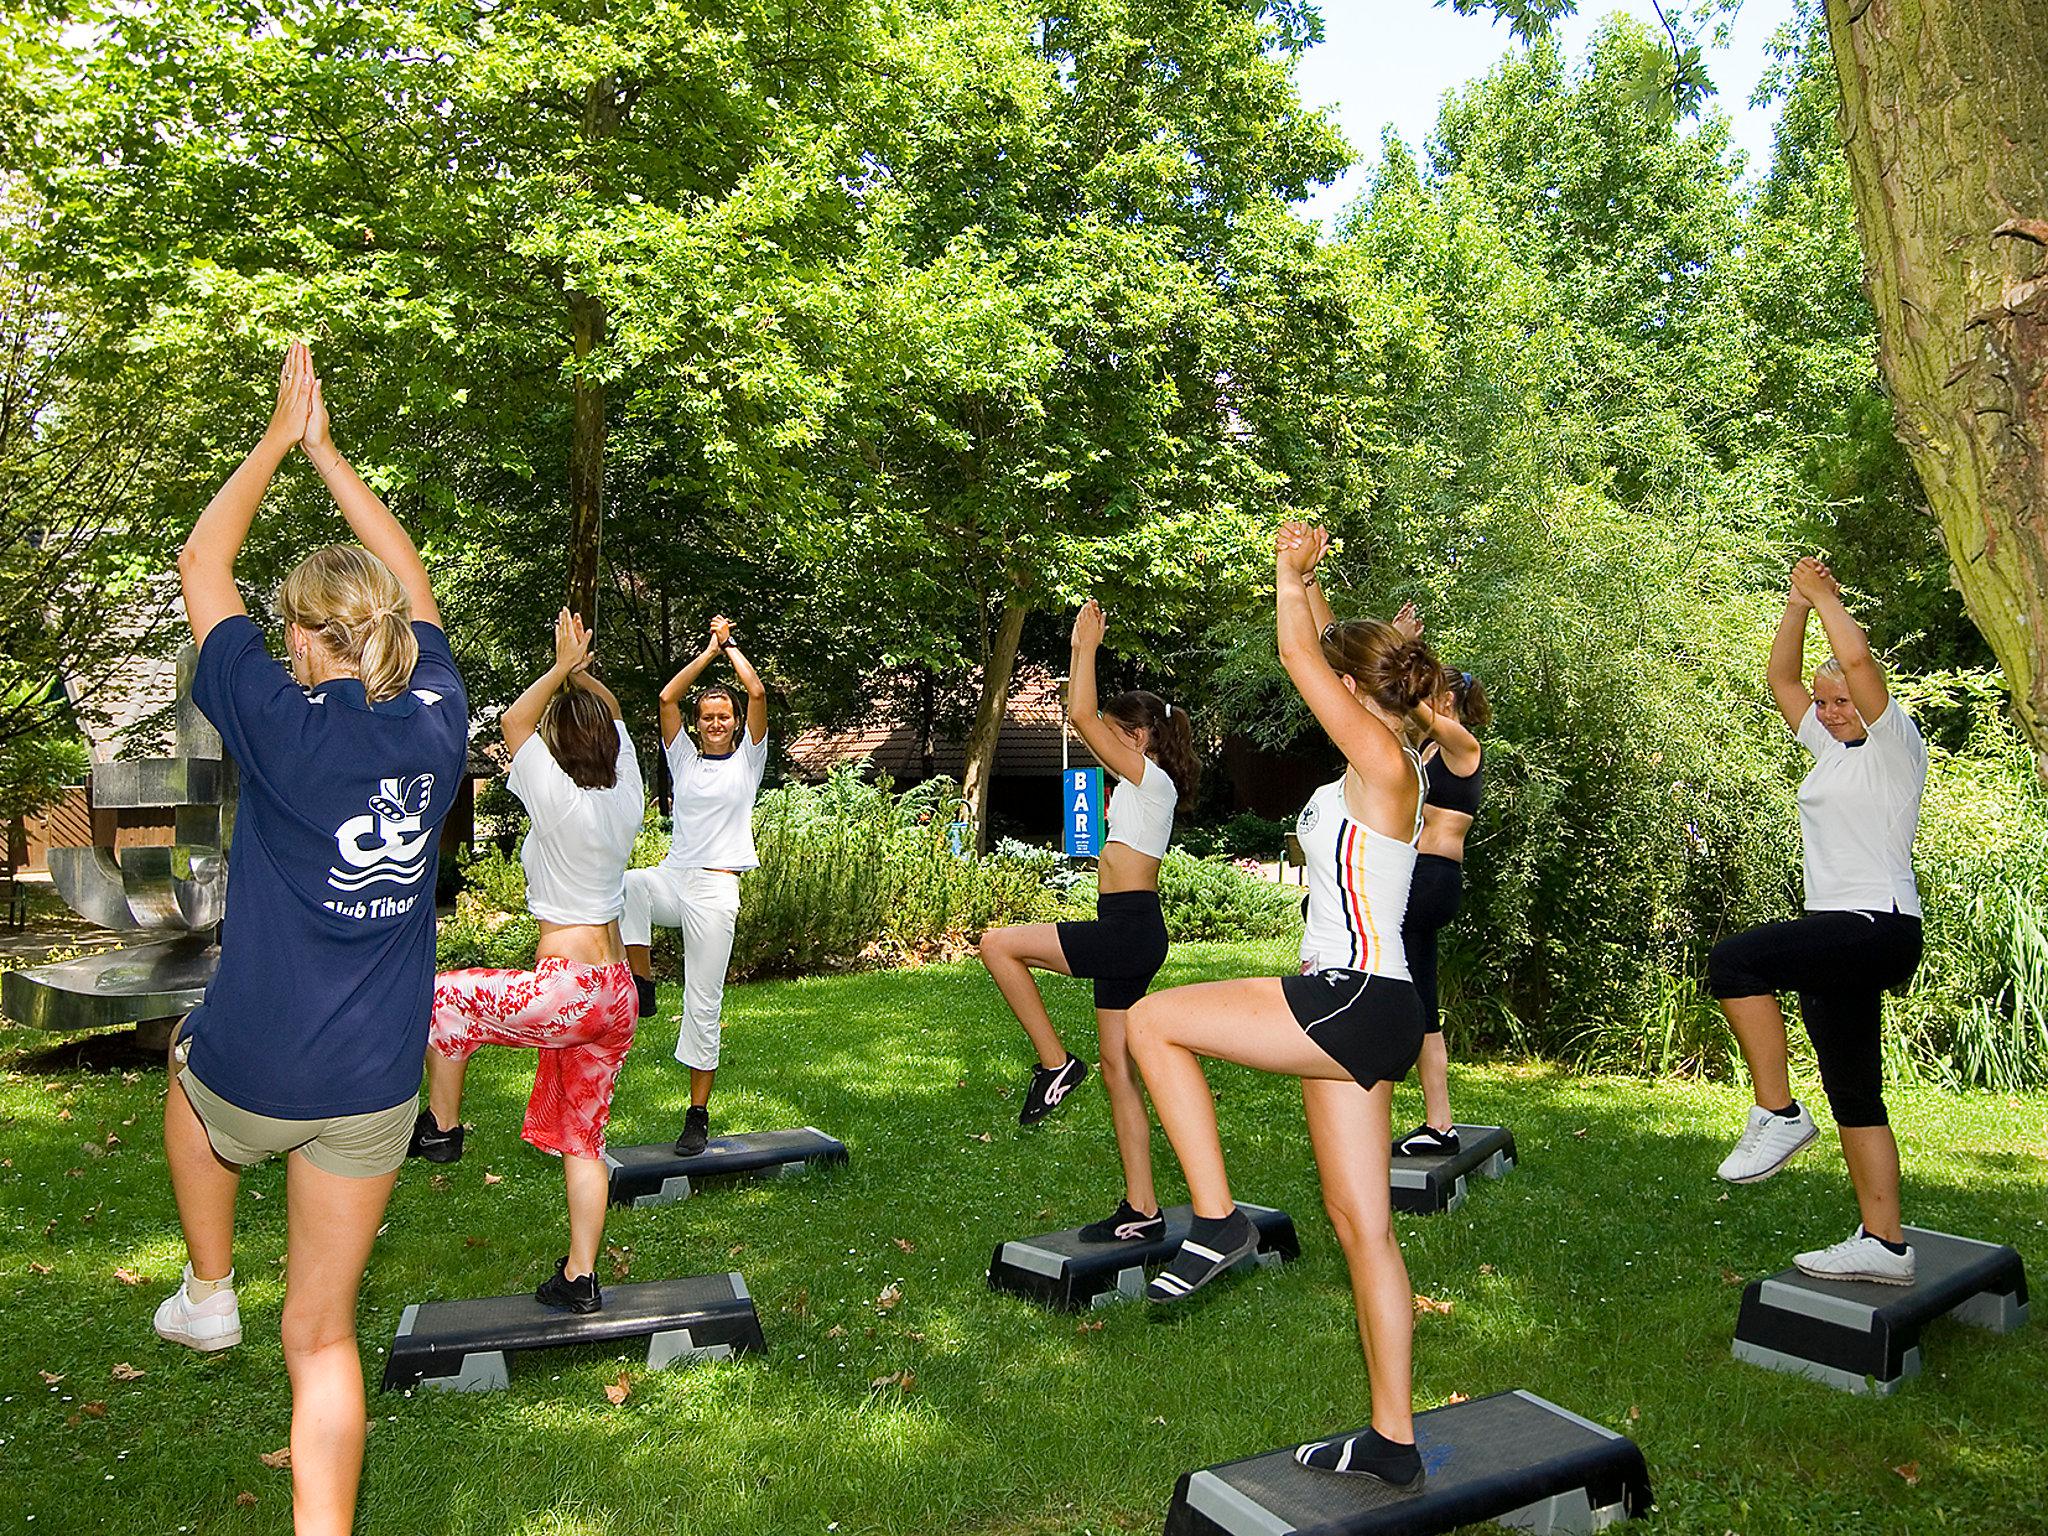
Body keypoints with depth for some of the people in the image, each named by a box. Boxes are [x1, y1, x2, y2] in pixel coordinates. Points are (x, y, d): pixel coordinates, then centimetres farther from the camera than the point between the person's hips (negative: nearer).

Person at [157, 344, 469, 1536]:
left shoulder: (281, 721, -15)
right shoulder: (438, 722, -5)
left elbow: (203, 564, -1)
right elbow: (412, 583, 12)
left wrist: (280, 440, 7)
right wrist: (327, 451, 16)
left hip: (256, 1073, -2)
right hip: (377, 1088, 3)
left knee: (190, 1069, 37)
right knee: (323, 1334, 13)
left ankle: (208, 1288, 41)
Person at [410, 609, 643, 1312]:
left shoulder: (560, 798, -14)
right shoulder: (626, 798, 4)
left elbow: (515, 721, -1)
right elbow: (611, 716, 21)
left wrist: (561, 671, 4)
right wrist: (581, 673, 15)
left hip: (565, 987, -7)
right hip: (616, 994, 7)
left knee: (445, 998, 17)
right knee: (582, 1138, 15)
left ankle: (440, 1126, 29)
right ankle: (580, 1278, 19)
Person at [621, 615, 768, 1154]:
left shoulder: (748, 758, 7)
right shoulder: (684, 758, 15)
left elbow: (757, 692, -4)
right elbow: (668, 698, 5)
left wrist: (731, 644, 8)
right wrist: (710, 649, 8)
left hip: (715, 889, -3)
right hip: (672, 876, 3)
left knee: (703, 1004, -2)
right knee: (624, 885, -34)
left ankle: (699, 1115, 8)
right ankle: (642, 983, -16)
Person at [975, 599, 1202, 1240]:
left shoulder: (1151, 778, -9)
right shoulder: (1144, 785, 18)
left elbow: (1081, 714, -16)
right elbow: (1086, 717, 28)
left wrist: (1086, 646, -7)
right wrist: (1084, 652, 27)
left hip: (1127, 930, -10)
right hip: (1127, 936, 10)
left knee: (998, 943, -9)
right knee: (1118, 1071, 9)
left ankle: (1054, 1062, -3)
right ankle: (1141, 1209, 14)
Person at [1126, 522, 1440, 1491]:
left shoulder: (1382, 760, -10)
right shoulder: (1370, 771, 16)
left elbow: (1299, 657, -10)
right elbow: (1318, 656, 30)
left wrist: (1291, 575, 3)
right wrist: (1306, 584, 34)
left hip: (1357, 1003, -10)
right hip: (1353, 1012, 10)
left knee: (1154, 1021, -7)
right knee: (1360, 1224, 10)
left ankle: (1217, 1220, -2)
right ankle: (1391, 1443, 18)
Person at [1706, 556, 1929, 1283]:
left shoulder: (1895, 745, -4)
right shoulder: (1832, 749, 18)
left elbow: (1858, 658, -20)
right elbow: (1782, 678, 22)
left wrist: (1825, 595, -7)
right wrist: (1797, 603, 13)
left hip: (1878, 926, -10)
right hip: (1839, 937, 10)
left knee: (1734, 959, -29)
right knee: (1854, 1097, 9)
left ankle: (1778, 1114, -20)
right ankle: (1884, 1245, 14)